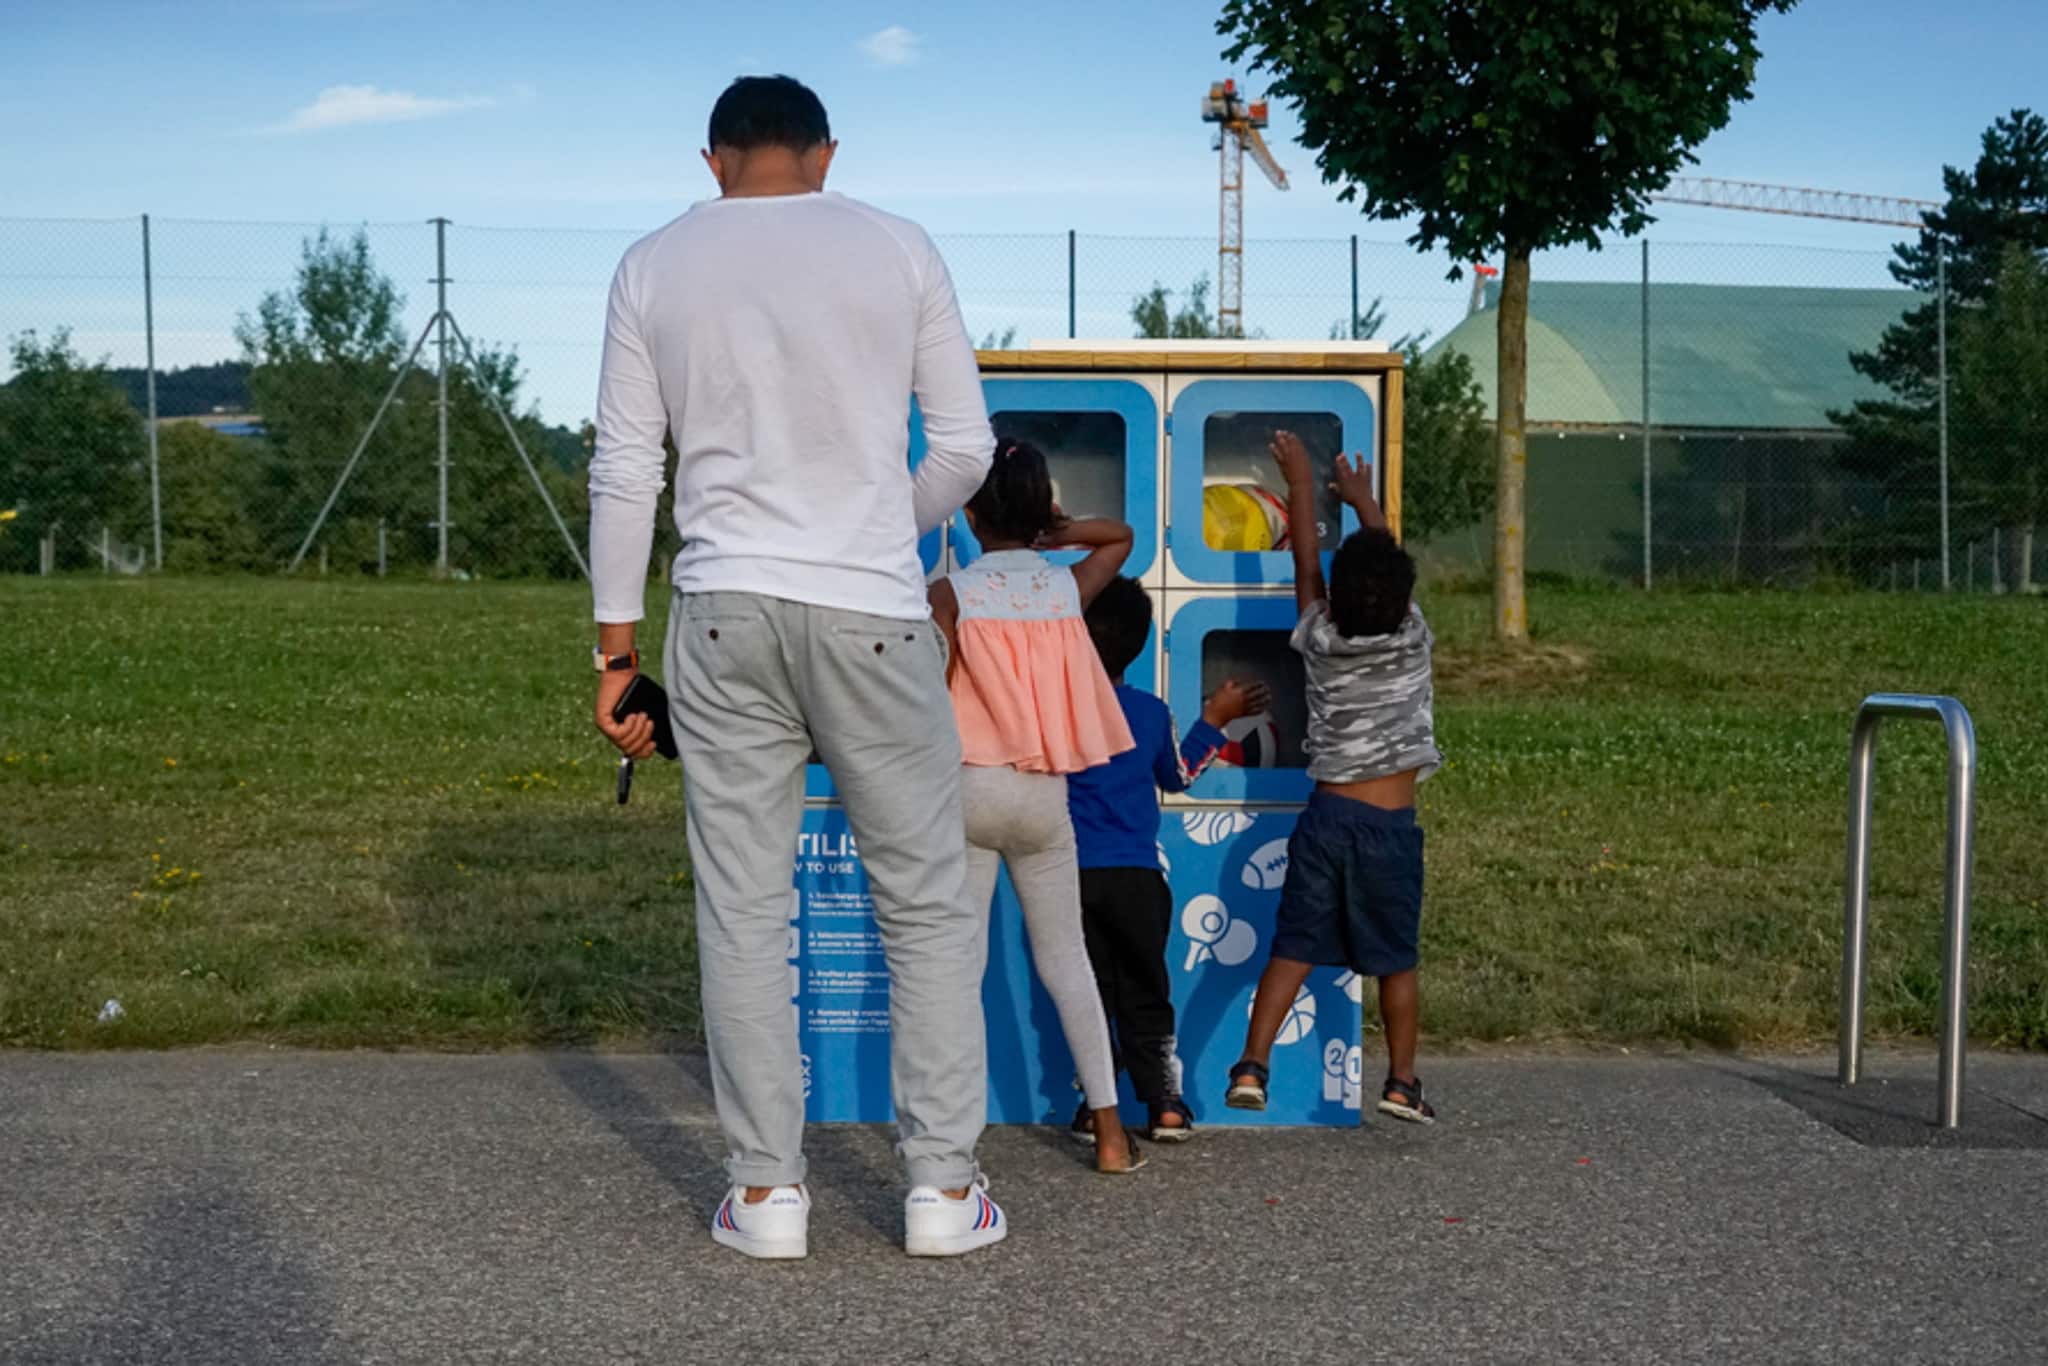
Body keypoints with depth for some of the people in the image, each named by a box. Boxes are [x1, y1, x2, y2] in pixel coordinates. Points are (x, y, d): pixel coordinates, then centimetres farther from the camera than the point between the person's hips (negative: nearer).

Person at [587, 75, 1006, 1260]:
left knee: (743, 907, 7)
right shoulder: (900, 249, 3)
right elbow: (965, 448, 5)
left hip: (724, 615, 1)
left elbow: (625, 472, 5)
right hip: (871, 610, -1)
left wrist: (617, 643, 11)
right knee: (928, 900, 9)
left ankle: (766, 1189, 12)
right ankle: (944, 1186, 11)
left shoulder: (654, 269, 7)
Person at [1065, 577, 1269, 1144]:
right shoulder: (1153, 712, 2)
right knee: (1146, 995, 11)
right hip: (1138, 878, 2)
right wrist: (1214, 722, 28)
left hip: (1073, 875, -1)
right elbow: (1178, 776, 18)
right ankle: (1165, 1105, 11)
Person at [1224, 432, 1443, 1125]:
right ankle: (1402, 1082, 13)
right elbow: (1390, 562, 11)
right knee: (1396, 959, 10)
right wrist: (1362, 499, 27)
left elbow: (1306, 565, 11)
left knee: (1292, 949, 3)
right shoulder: (1413, 640, -6)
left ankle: (1251, 1068, -3)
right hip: (1390, 826, -1)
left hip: (1325, 814, 1)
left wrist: (1301, 484, 24)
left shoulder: (1321, 643, -4)